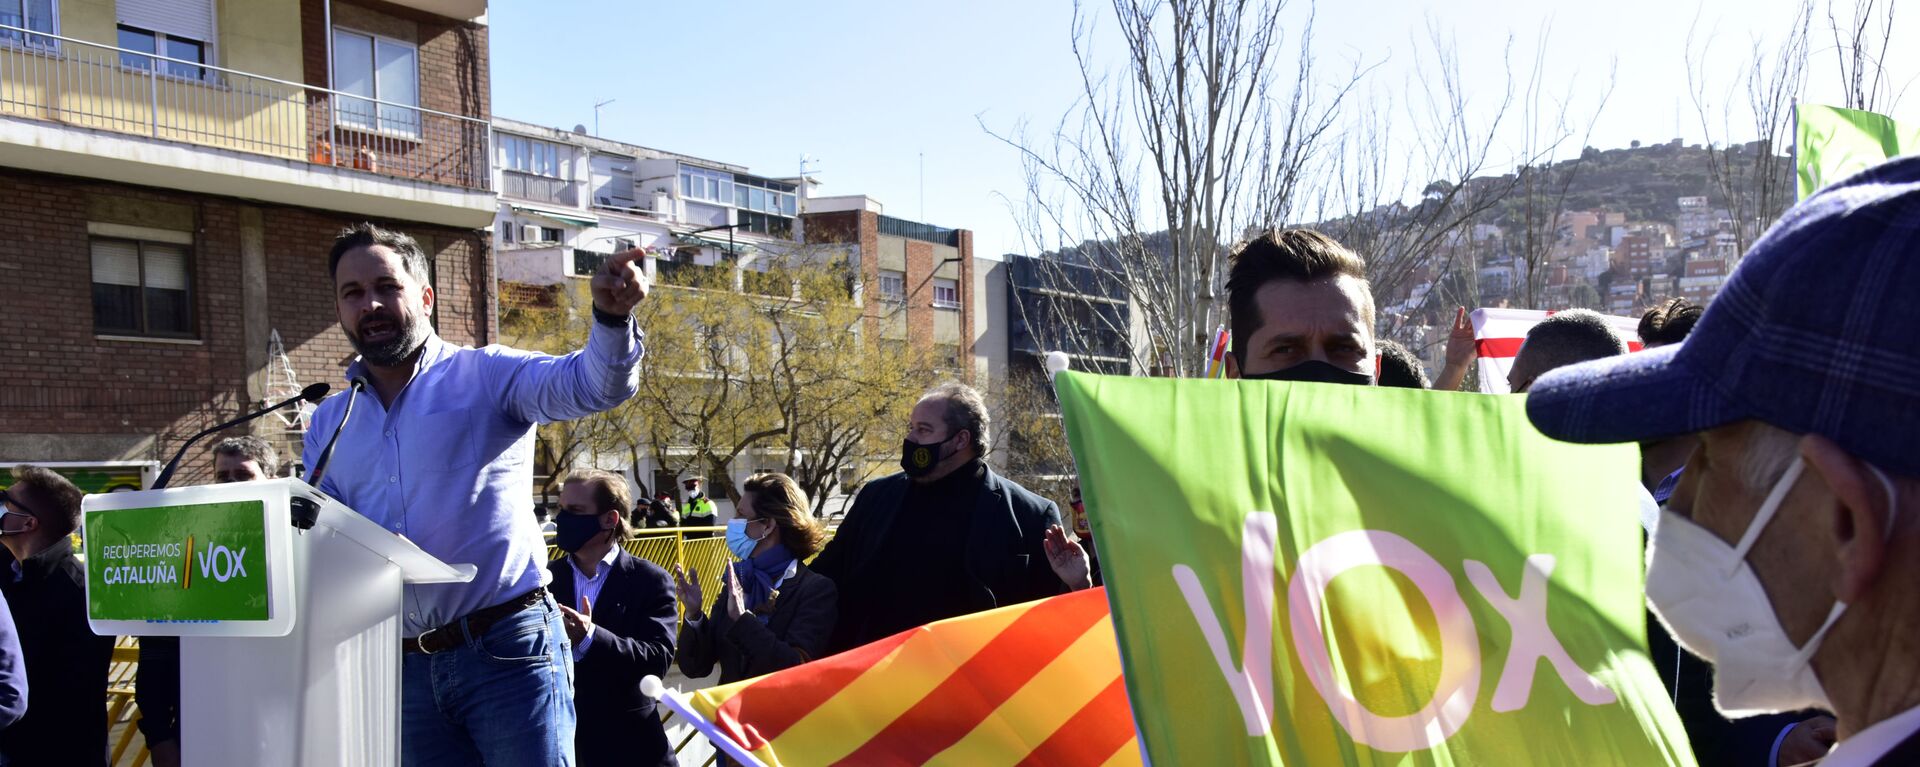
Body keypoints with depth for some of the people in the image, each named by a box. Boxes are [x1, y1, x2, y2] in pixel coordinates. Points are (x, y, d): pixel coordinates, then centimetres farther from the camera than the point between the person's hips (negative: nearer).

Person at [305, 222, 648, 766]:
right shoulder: (328, 424, 15)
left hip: (508, 649, -5)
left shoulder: (486, 376, 0)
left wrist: (611, 316, -36)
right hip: (403, 669, 5)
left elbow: (595, 385, -16)